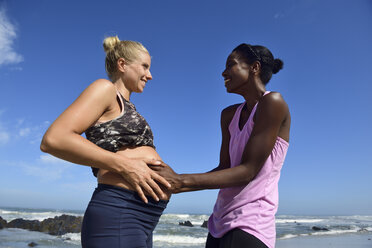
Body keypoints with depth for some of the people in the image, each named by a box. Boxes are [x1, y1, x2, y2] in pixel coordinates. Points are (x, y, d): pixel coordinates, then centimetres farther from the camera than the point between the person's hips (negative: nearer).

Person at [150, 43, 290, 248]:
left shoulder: (273, 103, -10)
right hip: (220, 223, 7)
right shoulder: (229, 115, 12)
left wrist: (181, 182, -20)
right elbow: (225, 169, 8)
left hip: (250, 225, -7)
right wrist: (173, 183, -2)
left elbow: (248, 171, -16)